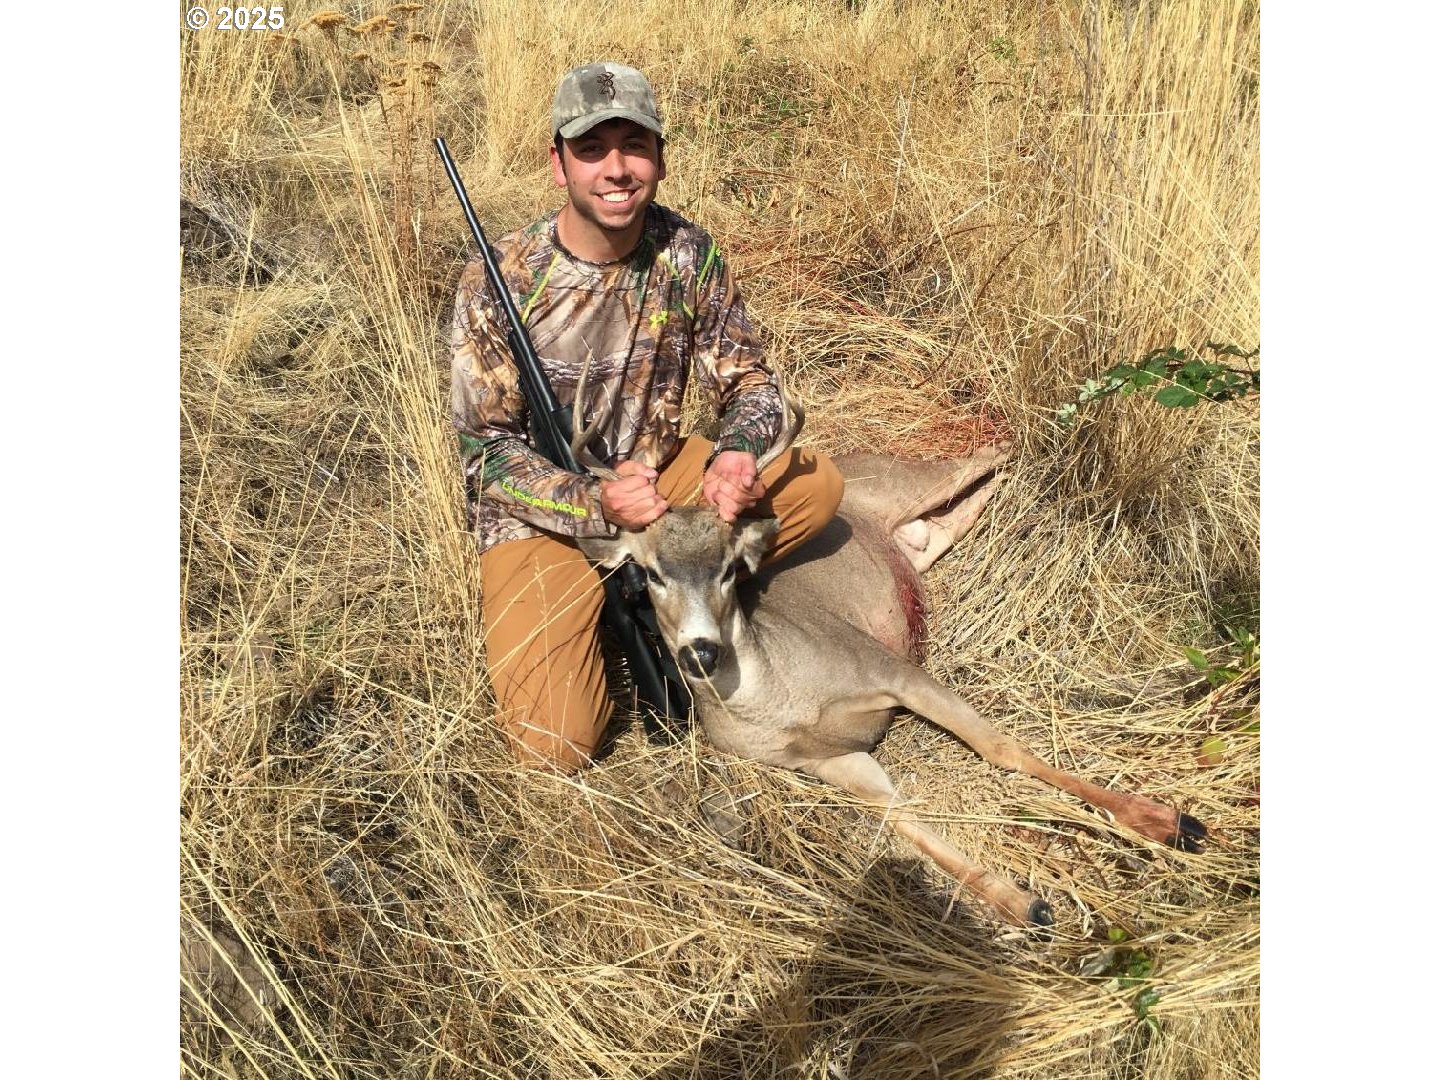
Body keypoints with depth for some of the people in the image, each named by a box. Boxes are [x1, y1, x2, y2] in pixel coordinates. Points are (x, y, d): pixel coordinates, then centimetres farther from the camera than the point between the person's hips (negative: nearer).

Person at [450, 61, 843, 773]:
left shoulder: (688, 255, -9)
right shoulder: (497, 285, -19)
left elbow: (748, 381, -3)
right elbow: (486, 448, -15)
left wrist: (736, 454, -26)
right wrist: (596, 504, -31)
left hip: (657, 476, 4)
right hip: (542, 517, -4)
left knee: (817, 484, -16)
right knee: (556, 747, -18)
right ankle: (610, 611, 13)